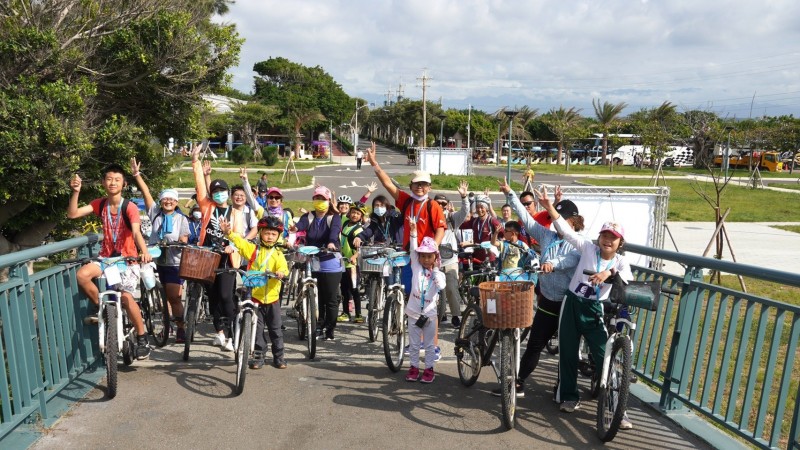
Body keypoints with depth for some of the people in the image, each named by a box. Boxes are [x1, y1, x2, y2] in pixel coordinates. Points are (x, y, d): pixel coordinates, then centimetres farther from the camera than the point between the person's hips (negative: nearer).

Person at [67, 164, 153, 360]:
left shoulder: (130, 207, -13)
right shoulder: (99, 204, 1)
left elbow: (136, 233, -27)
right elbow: (72, 214, -6)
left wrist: (145, 252, -45)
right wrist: (76, 191, -19)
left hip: (128, 259, -4)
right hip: (106, 257, 4)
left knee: (126, 296, -21)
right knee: (82, 274, -25)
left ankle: (142, 338, -3)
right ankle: (101, 308, 1)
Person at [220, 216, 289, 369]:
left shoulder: (278, 254, 3)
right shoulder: (253, 249, 4)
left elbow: (283, 267, -13)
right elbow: (239, 241, -9)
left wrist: (281, 272, -35)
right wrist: (228, 232, -27)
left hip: (272, 297, 0)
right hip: (255, 296, 0)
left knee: (275, 329, 9)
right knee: (257, 329, 6)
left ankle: (278, 356, 21)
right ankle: (258, 356, 18)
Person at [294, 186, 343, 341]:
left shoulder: (334, 218, 0)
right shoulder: (308, 217, 8)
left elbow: (335, 230, -21)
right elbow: (298, 226, -11)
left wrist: (332, 243, -42)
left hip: (330, 264, -2)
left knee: (330, 300, 4)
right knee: (316, 298, 7)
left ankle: (330, 331, 15)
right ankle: (318, 327, 23)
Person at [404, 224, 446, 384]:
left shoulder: (438, 274, -1)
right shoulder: (416, 268, -1)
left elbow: (441, 286, -21)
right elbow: (413, 251, -13)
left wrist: (435, 269, -16)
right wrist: (413, 233, -23)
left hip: (430, 314, 0)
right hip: (414, 312, 0)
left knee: (429, 344, 10)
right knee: (414, 343, 11)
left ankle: (429, 368, 21)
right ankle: (414, 367, 23)